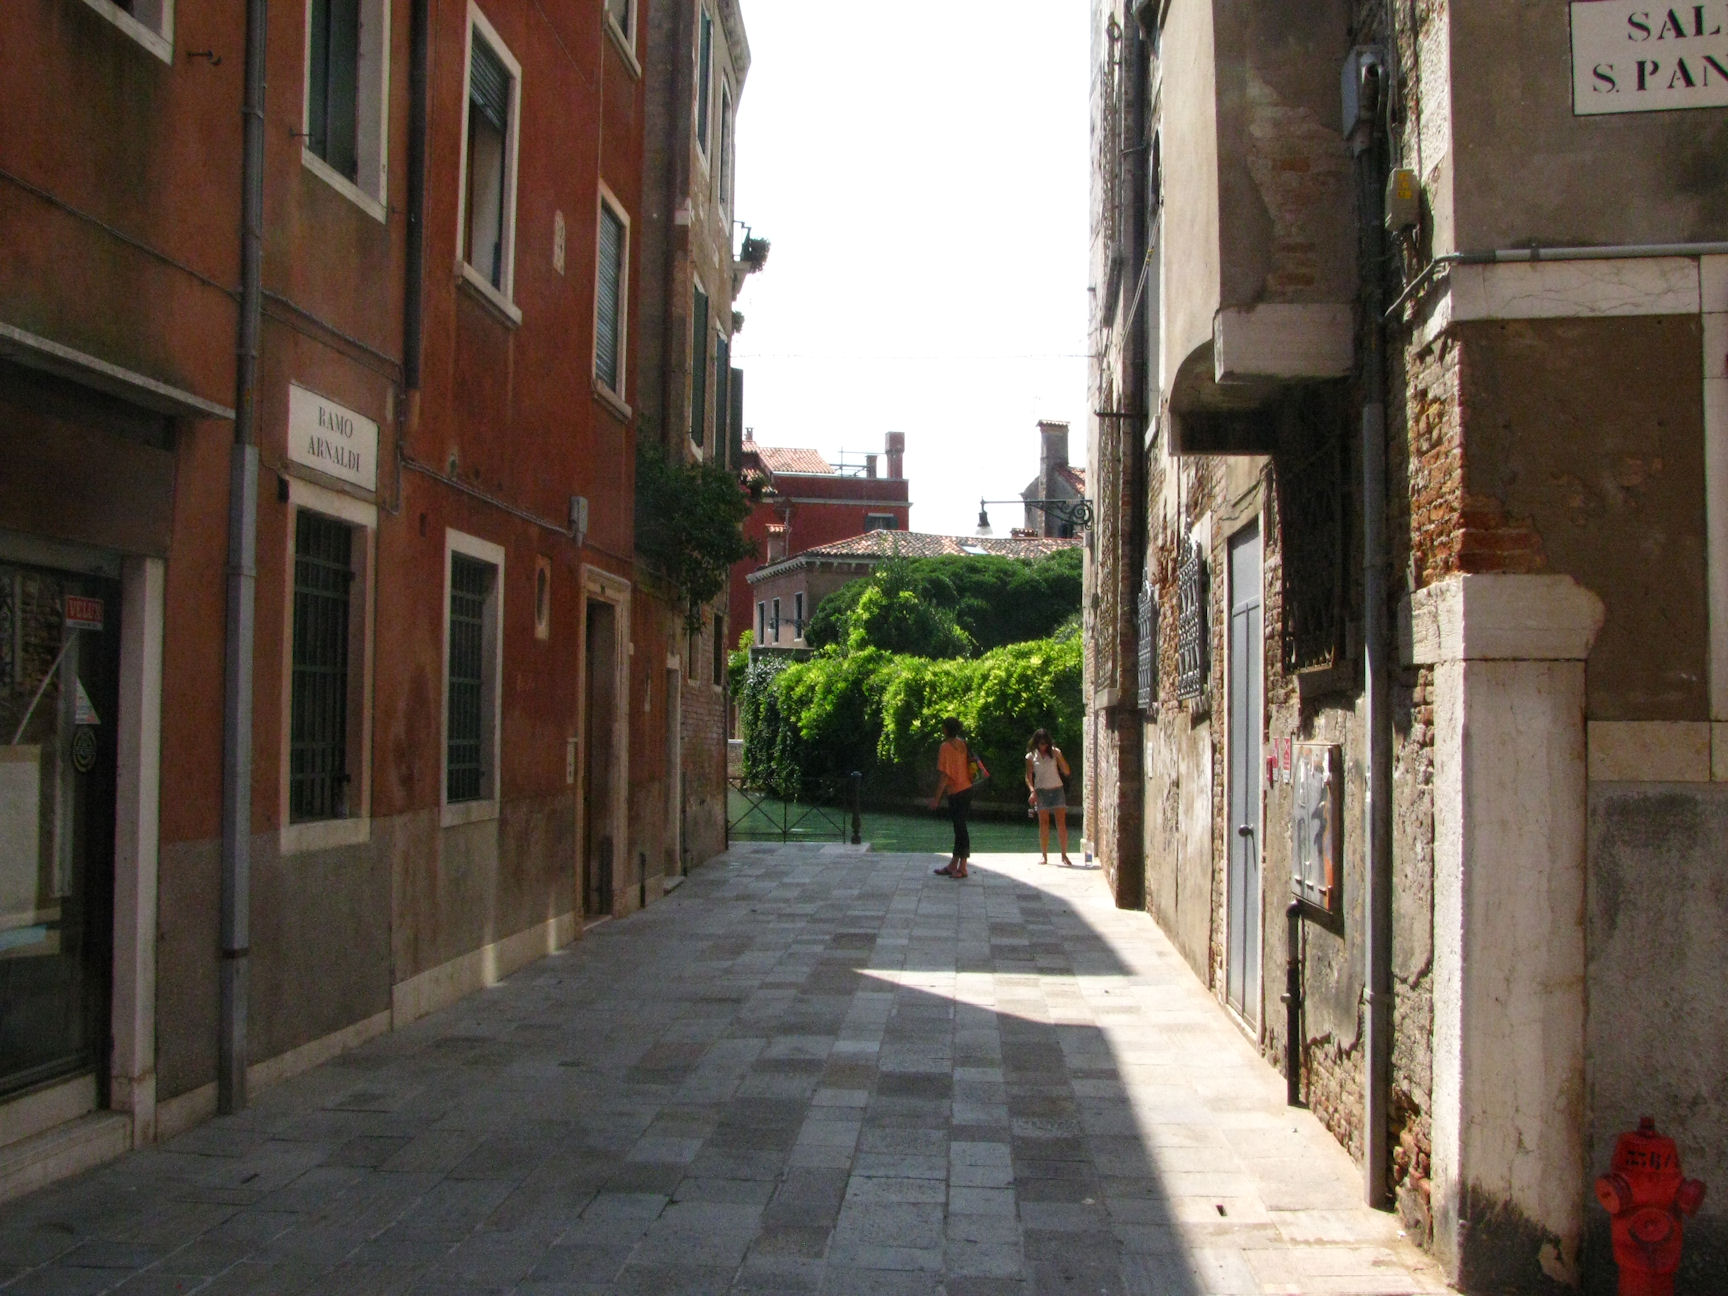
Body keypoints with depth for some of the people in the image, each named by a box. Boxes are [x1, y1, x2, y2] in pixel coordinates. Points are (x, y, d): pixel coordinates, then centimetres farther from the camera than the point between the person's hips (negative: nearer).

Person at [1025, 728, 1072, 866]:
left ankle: (1064, 855, -2)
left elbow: (1066, 772, 0)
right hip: (1041, 791, 0)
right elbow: (1028, 776, 3)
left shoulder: (1054, 752, 3)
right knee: (1044, 824, -1)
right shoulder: (1031, 756, 3)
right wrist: (1032, 791, -13)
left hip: (1057, 789, 0)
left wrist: (1059, 756, -14)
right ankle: (1044, 855, 5)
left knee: (1061, 824, -5)